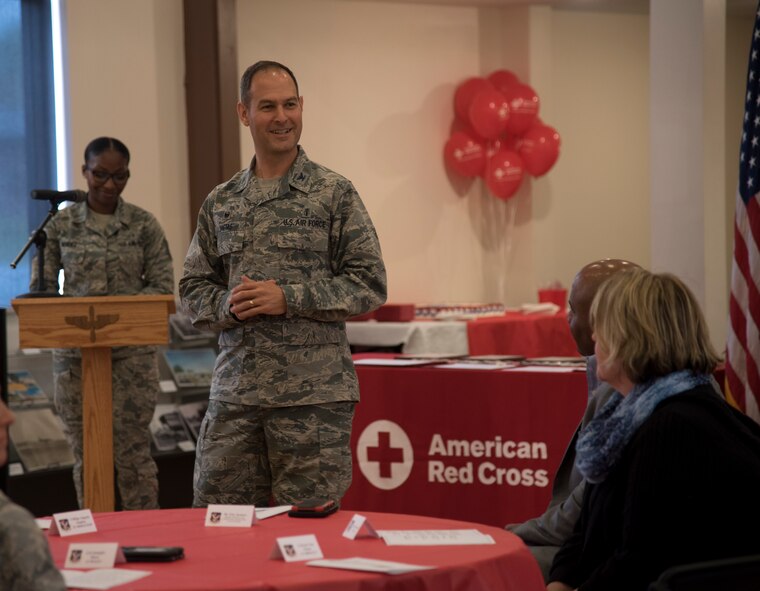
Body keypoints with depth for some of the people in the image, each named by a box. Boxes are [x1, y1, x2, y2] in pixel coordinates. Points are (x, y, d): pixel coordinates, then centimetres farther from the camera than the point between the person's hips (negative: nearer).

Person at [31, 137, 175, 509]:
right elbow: (41, 287, 7)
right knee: (86, 453, 7)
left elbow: (162, 286, 0)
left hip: (132, 351, -2)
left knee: (132, 450, -1)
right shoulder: (61, 224, 5)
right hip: (75, 351, 2)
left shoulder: (144, 225, 2)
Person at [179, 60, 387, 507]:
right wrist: (229, 304, -8)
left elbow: (370, 285, -5)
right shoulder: (220, 203, 11)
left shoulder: (335, 193, -1)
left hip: (314, 392, -4)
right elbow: (193, 288, 14)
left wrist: (289, 298, -14)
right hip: (234, 391, 4)